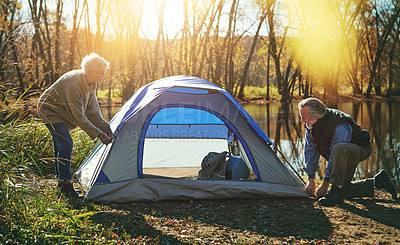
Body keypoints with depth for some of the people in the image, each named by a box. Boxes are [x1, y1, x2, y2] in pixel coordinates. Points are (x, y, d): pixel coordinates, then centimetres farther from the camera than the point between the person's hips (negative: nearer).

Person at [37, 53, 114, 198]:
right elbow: (79, 116, -32)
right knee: (66, 144, -19)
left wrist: (105, 127, -10)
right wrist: (98, 133, -32)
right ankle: (66, 186, -17)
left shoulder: (90, 83, -6)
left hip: (60, 113, 9)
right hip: (49, 110, -9)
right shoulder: (73, 84, -33)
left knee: (60, 146, 13)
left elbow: (92, 110, 0)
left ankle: (61, 183, 23)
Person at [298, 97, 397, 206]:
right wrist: (311, 179, -4)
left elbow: (335, 153, -32)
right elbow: (310, 150, -3)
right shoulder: (310, 125, -12)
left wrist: (326, 183, -26)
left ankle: (336, 191, -30)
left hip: (361, 149, -8)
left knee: (339, 148, -41)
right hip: (345, 156, 8)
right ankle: (376, 181, 21)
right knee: (343, 190, 5)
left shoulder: (340, 126, -35)